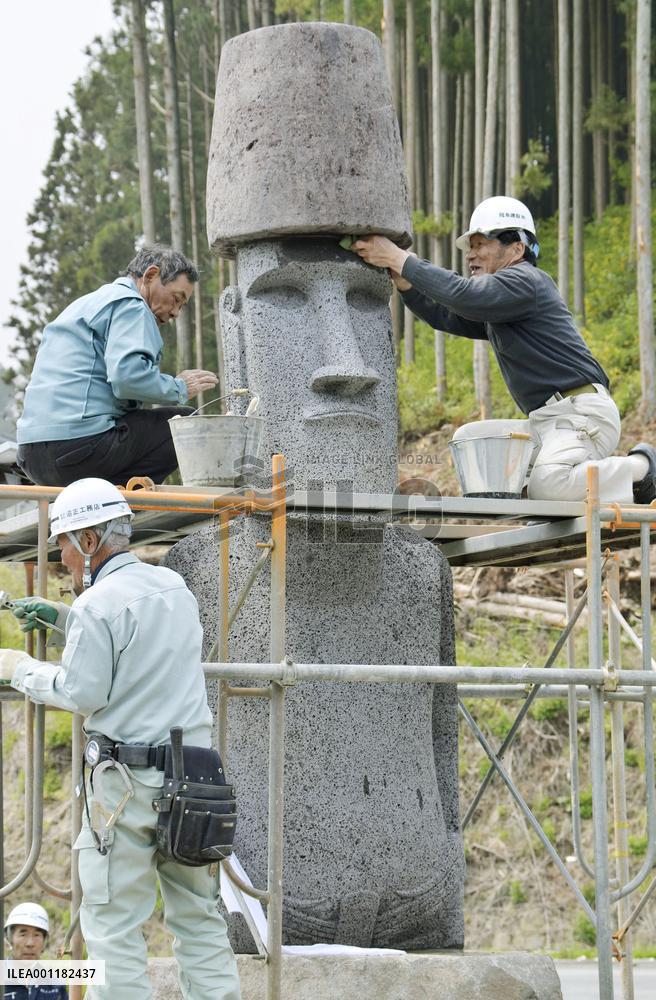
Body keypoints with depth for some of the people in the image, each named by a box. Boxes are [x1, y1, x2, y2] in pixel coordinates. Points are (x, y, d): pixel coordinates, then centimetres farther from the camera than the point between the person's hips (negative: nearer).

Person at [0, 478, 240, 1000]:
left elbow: (80, 692, -11)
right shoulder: (175, 587, 12)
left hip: (127, 780, -7)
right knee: (199, 915, 11)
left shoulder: (99, 604, -12)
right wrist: (62, 614, 27)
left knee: (113, 923, -1)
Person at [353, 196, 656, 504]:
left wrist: (400, 260, -19)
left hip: (582, 413, -10)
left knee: (546, 488, -30)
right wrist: (399, 274, 4)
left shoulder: (523, 281, -9)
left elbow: (464, 296, -23)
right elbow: (442, 315, 19)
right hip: (546, 421, 10)